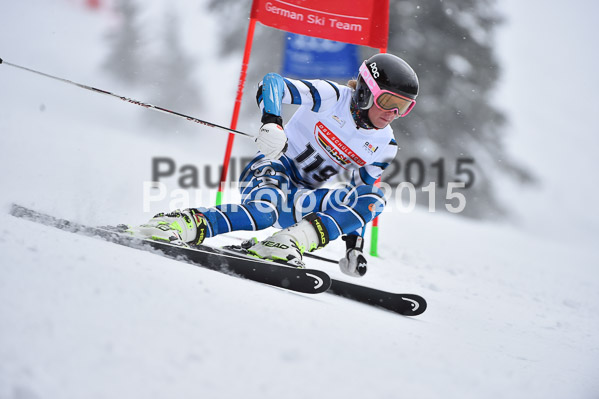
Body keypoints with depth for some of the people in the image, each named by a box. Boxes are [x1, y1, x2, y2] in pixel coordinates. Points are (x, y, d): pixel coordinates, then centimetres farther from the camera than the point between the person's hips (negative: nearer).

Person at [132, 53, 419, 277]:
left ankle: (292, 242, -35)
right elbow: (273, 84, -20)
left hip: (303, 198, 5)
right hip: (274, 168, -5)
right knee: (265, 209, -40)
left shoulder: (384, 146, 5)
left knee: (374, 201, -21)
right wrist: (272, 121, -40)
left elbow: (360, 196, 13)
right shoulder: (332, 97, -11)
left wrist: (354, 244, 2)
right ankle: (181, 224, -41)